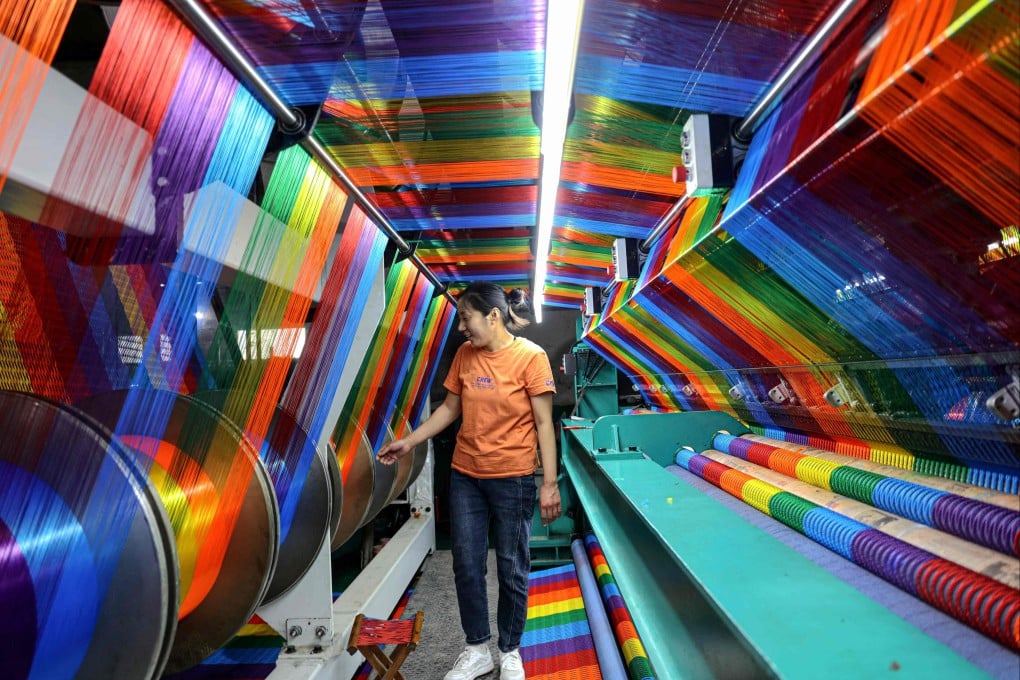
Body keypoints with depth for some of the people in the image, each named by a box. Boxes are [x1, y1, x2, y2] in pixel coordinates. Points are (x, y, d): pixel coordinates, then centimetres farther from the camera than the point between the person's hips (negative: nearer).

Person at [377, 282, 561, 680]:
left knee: (511, 568, 11)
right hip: (465, 476, 5)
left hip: (512, 479, -4)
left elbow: (543, 424, -11)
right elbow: (449, 408, 11)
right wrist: (409, 442, 8)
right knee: (466, 565, 14)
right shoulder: (464, 355, 1)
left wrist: (549, 484, -12)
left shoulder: (531, 356, -12)